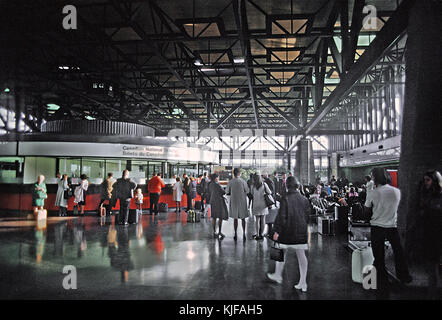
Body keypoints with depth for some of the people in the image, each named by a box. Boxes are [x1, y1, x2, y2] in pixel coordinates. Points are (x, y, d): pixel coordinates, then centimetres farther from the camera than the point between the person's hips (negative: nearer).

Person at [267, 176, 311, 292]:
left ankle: (278, 275, 31)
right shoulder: (304, 199, 1)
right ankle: (303, 283, 10)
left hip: (287, 231, -4)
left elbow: (281, 216, -15)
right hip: (301, 231, 4)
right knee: (301, 255, 7)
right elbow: (308, 215, 9)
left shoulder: (285, 199, -14)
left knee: (282, 252, 14)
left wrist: (276, 231, -9)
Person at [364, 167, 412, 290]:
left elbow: (367, 209, 1)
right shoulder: (397, 191, -4)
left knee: (379, 256, 6)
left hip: (377, 227, -3)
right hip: (392, 226, 3)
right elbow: (395, 206, 12)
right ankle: (404, 277, 34)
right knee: (398, 252, 19)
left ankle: (382, 283, 14)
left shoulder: (372, 193, -13)